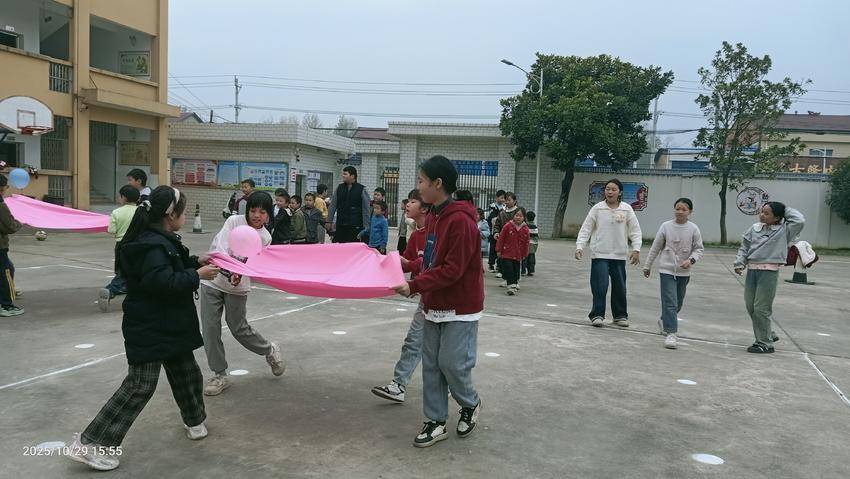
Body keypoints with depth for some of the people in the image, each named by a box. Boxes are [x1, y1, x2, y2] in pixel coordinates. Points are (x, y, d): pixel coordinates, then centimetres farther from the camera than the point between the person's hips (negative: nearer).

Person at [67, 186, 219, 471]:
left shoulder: (159, 240, 9)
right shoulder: (153, 245, -22)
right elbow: (162, 281, -31)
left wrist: (195, 262, 11)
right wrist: (197, 275, -23)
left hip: (169, 325, 10)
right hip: (149, 328, -10)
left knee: (186, 373, 20)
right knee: (141, 385, -5)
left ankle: (194, 419, 41)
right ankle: (89, 444, 4)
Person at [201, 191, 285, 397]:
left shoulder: (265, 238, -4)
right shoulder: (234, 221, -8)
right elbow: (219, 248, -18)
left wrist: (239, 275, -32)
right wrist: (230, 270, -33)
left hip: (237, 287, 0)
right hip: (212, 281, 0)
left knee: (239, 329, 5)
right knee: (210, 329, -2)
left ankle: (270, 351, 32)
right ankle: (220, 375, 11)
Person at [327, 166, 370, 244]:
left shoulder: (361, 190, -3)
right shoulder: (339, 188, 8)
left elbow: (366, 209, -3)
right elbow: (333, 206, 12)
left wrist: (366, 226, -7)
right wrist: (329, 221, 9)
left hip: (355, 226, -3)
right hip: (340, 225, 4)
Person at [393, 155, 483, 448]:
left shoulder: (460, 221, -21)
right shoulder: (433, 217, 7)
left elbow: (453, 270, -24)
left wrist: (415, 286, -25)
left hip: (460, 308, -8)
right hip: (435, 306, 8)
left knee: (452, 363, -1)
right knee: (431, 364, 9)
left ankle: (471, 404, 27)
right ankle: (436, 422, 20)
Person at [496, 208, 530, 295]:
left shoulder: (525, 229, 0)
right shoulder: (508, 226, -8)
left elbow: (526, 243, 8)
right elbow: (501, 238, -3)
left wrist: (524, 254, 10)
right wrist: (499, 250, -3)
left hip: (518, 255, 3)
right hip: (507, 253, -3)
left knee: (516, 271, 11)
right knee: (509, 269, -9)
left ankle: (515, 284, 27)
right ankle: (511, 286, -6)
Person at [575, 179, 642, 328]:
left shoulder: (626, 209, 0)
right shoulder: (597, 208, -3)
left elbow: (635, 230, 2)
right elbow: (586, 229, -3)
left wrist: (636, 249, -7)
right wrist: (579, 246, -13)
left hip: (619, 255, 2)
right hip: (600, 254, -2)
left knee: (620, 287, 11)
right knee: (600, 285, -8)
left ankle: (620, 315, 26)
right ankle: (597, 314, 6)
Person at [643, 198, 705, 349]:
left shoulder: (693, 229, -4)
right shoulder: (666, 226, -4)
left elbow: (699, 249, 1)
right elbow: (655, 247, 4)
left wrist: (691, 260, -19)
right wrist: (647, 266, 10)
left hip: (684, 272, 2)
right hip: (667, 269, -2)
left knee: (678, 303, 15)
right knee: (670, 302, -11)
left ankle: (664, 321, 41)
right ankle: (671, 333, -7)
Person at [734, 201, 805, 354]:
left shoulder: (784, 230, -3)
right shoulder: (754, 228, 9)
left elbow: (800, 221, -19)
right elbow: (744, 247, 13)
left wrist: (786, 210, -5)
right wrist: (740, 263, 1)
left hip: (769, 272, -6)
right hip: (752, 270, 6)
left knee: (761, 308, -4)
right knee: (750, 306, 12)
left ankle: (765, 343, 9)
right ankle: (769, 335, 30)